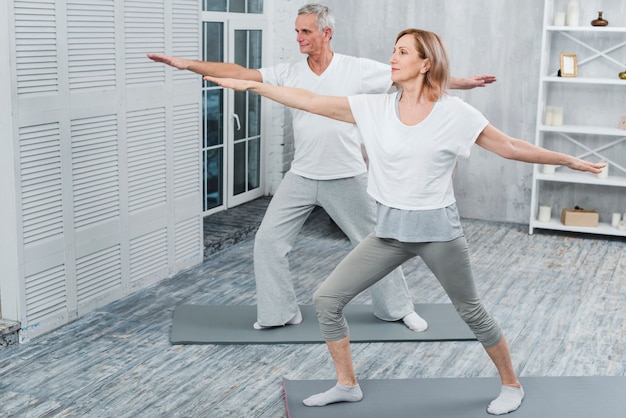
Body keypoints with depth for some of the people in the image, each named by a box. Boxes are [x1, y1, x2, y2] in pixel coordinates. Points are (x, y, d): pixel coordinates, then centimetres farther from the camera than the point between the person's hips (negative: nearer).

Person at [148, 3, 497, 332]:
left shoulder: (358, 69, -8)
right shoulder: (289, 73, -1)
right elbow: (238, 73, -7)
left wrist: (461, 82, -7)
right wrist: (189, 64, -16)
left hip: (347, 179, -3)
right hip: (301, 178, 3)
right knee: (268, 239, -1)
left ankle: (398, 308, 31)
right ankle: (281, 312, 15)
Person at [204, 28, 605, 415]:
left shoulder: (455, 113, -10)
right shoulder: (376, 107, -3)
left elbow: (511, 147, -4)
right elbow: (311, 101, -4)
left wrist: (569, 160, -5)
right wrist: (251, 85, -6)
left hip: (438, 229, -3)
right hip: (390, 229, 4)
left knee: (472, 311, 11)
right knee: (327, 298, -1)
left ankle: (511, 385, 35)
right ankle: (347, 384, 18)